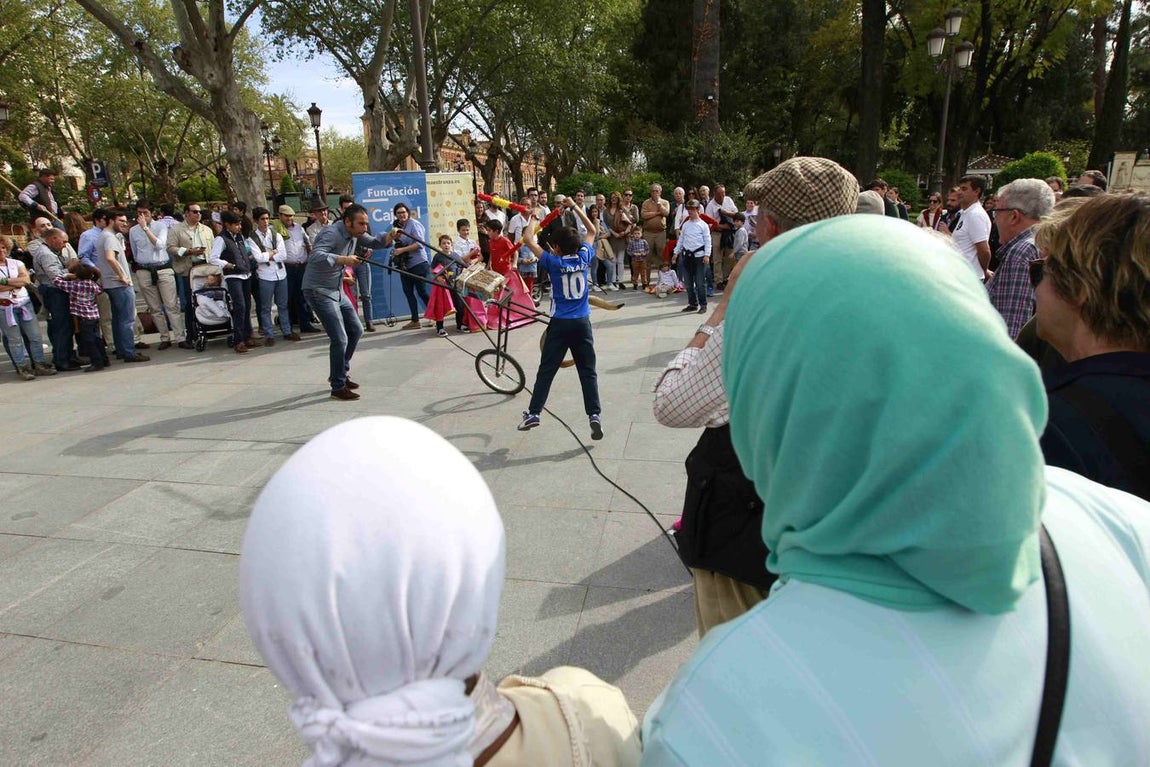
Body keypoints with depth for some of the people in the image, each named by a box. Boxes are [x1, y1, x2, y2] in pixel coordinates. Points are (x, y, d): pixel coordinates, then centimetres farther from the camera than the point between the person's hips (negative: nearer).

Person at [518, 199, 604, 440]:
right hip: (582, 323, 2)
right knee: (588, 371, 4)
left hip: (560, 323, -2)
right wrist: (574, 207, 19)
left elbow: (529, 241, 0)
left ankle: (533, 413, 8)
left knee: (546, 370, 5)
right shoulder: (584, 257, 0)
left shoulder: (554, 262, -8)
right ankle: (595, 415, -2)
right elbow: (592, 231, 16)